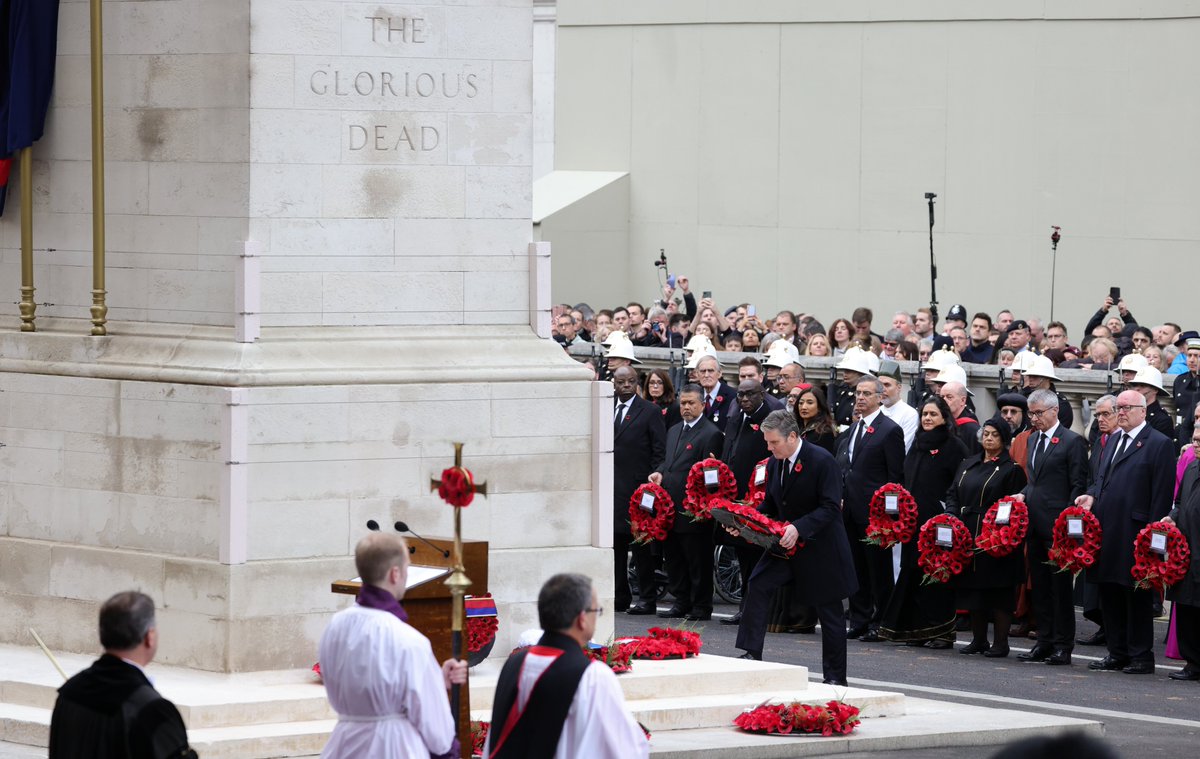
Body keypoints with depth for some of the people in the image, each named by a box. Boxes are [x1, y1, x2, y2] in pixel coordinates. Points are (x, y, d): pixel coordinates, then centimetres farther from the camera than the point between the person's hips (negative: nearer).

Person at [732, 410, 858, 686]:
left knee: (829, 611, 2)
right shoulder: (774, 463, 4)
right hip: (785, 543, 6)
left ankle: (835, 677, 11)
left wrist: (798, 528, -34)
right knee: (758, 585, -10)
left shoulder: (822, 462, -18)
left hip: (820, 547, -6)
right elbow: (770, 507, 12)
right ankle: (751, 654, -6)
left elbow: (830, 508, -23)